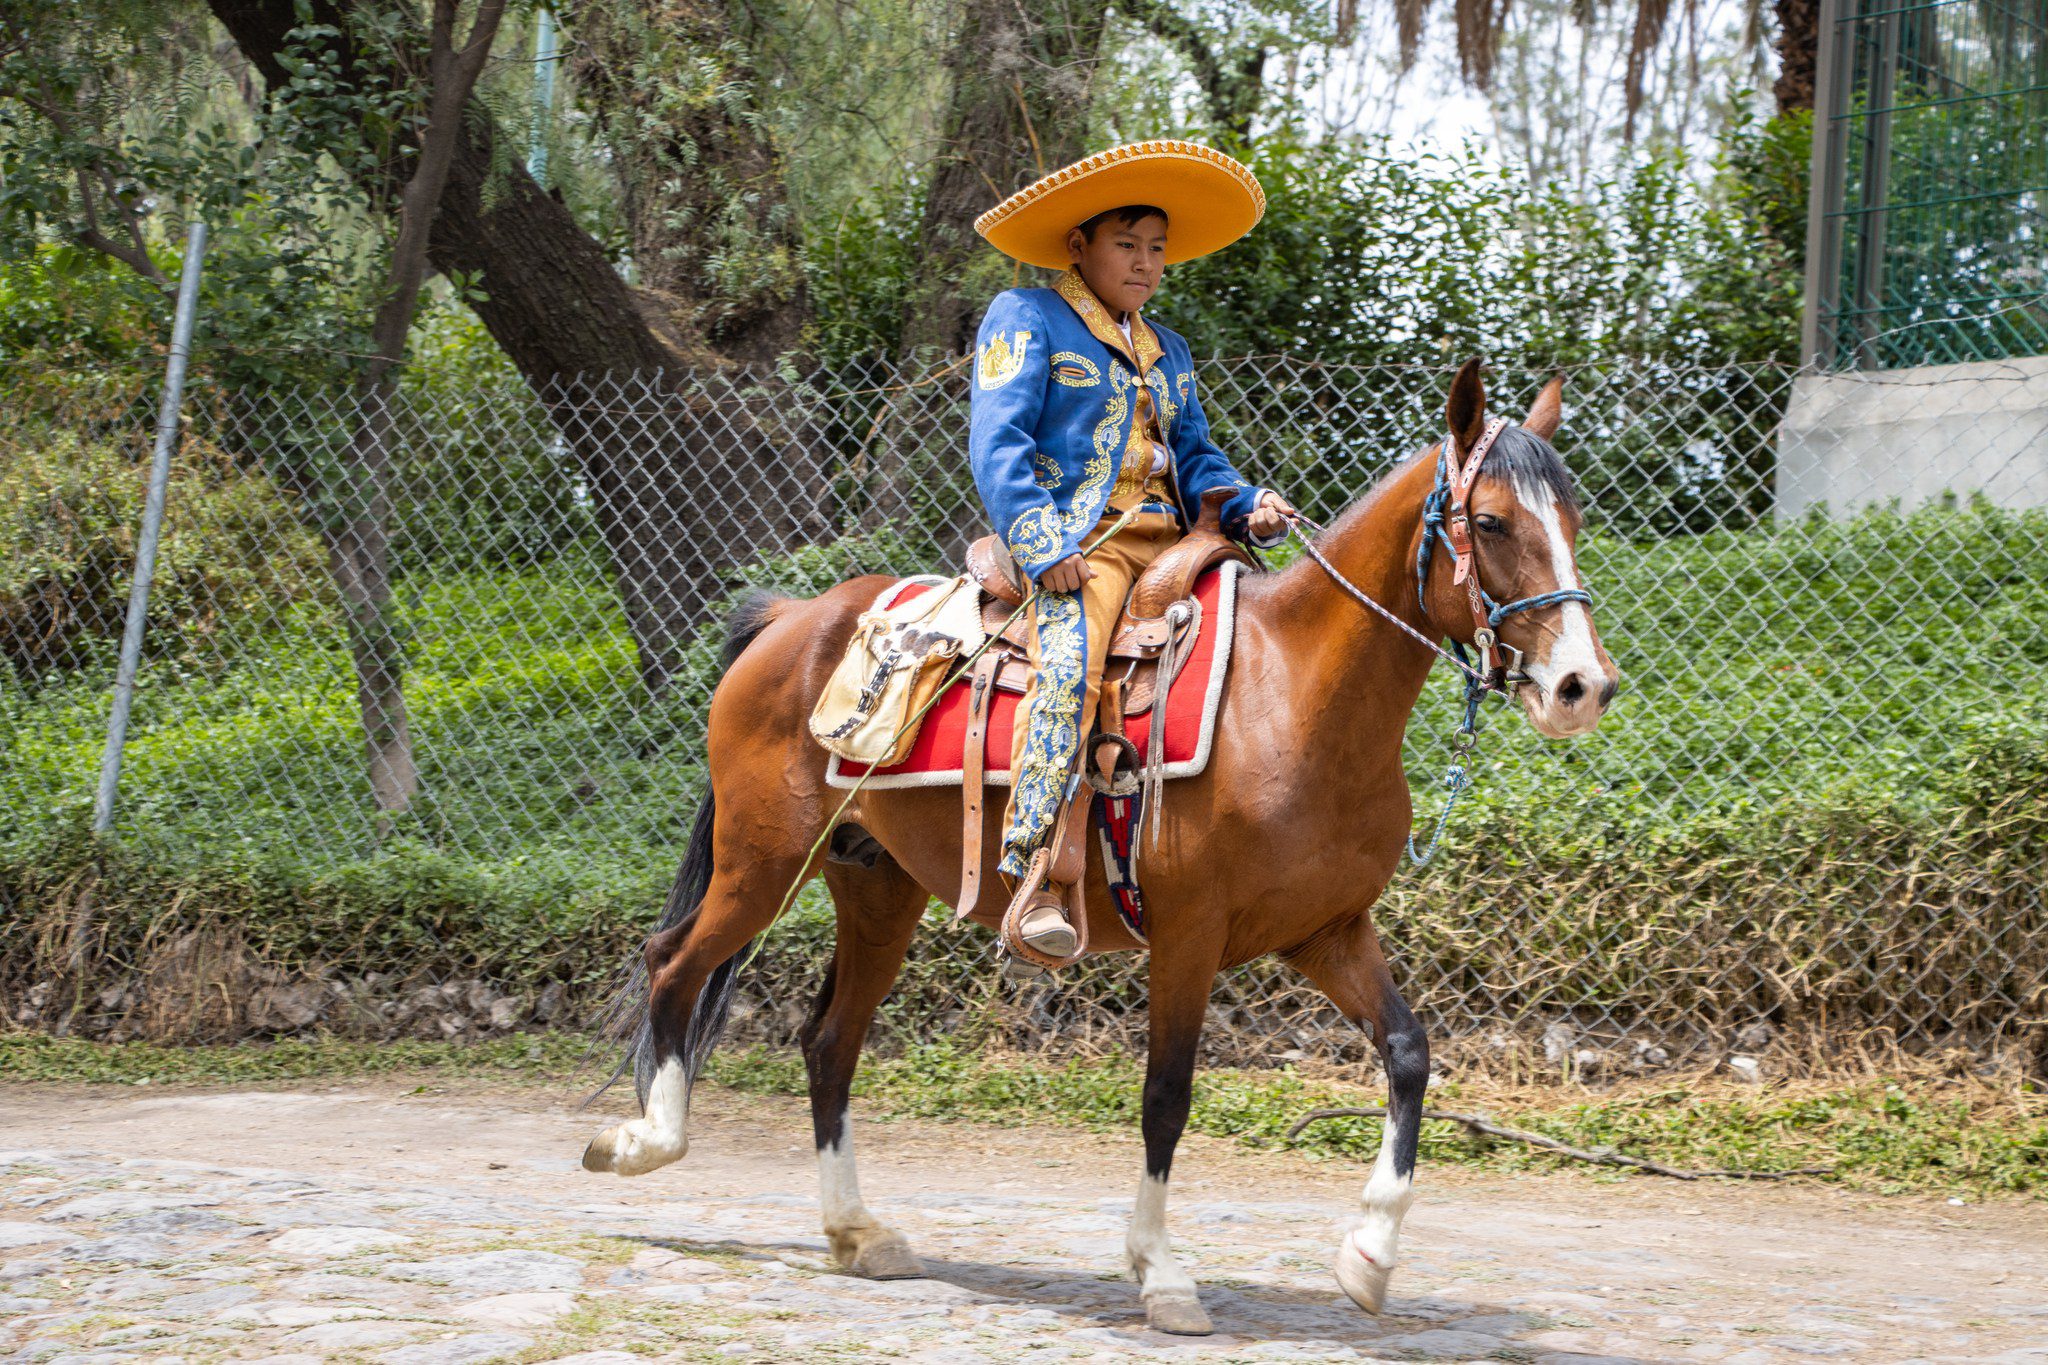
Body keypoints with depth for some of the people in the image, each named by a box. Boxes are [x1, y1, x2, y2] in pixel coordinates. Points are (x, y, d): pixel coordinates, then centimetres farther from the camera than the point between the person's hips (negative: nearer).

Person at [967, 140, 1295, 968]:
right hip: (1075, 540, -8)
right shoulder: (1027, 320, 4)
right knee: (1070, 663, -33)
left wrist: (1246, 508, -2)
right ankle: (1035, 879, -41)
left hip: (1166, 542, 8)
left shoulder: (1167, 353, 26)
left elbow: (1195, 456, 21)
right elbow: (997, 443, -6)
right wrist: (1042, 543, -19)